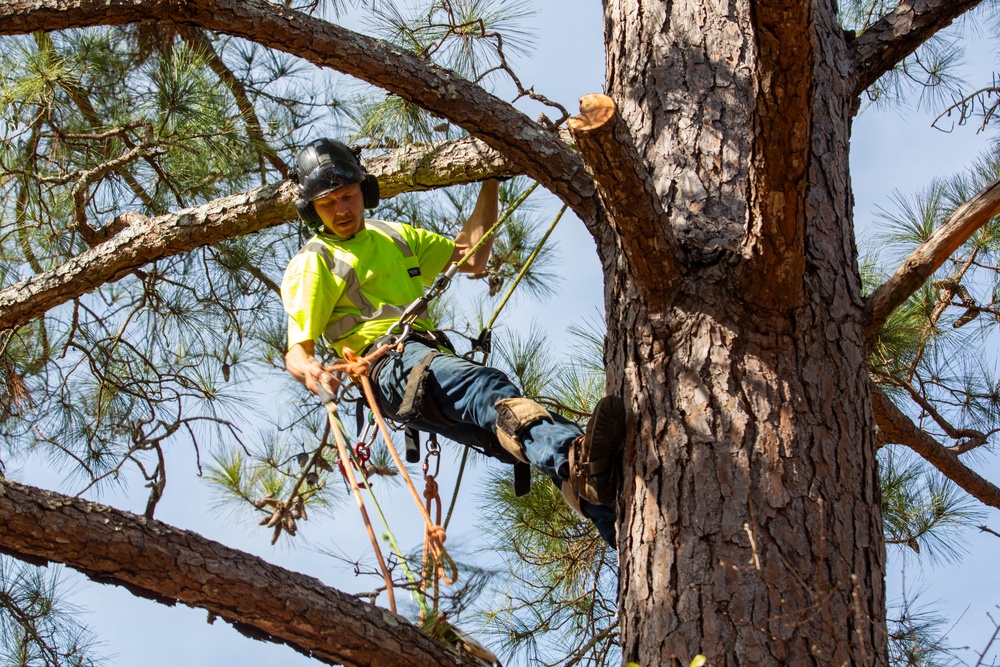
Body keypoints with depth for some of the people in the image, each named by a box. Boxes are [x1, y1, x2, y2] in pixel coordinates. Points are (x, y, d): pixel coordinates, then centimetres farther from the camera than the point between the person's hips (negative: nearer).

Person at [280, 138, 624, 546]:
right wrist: (309, 370, -22)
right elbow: (296, 351, 2)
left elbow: (473, 259, 34)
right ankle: (576, 461, -65)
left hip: (434, 356, 7)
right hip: (388, 364, -6)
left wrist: (490, 184, 27)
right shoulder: (312, 266, 11)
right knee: (490, 390, -38)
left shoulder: (394, 236, 29)